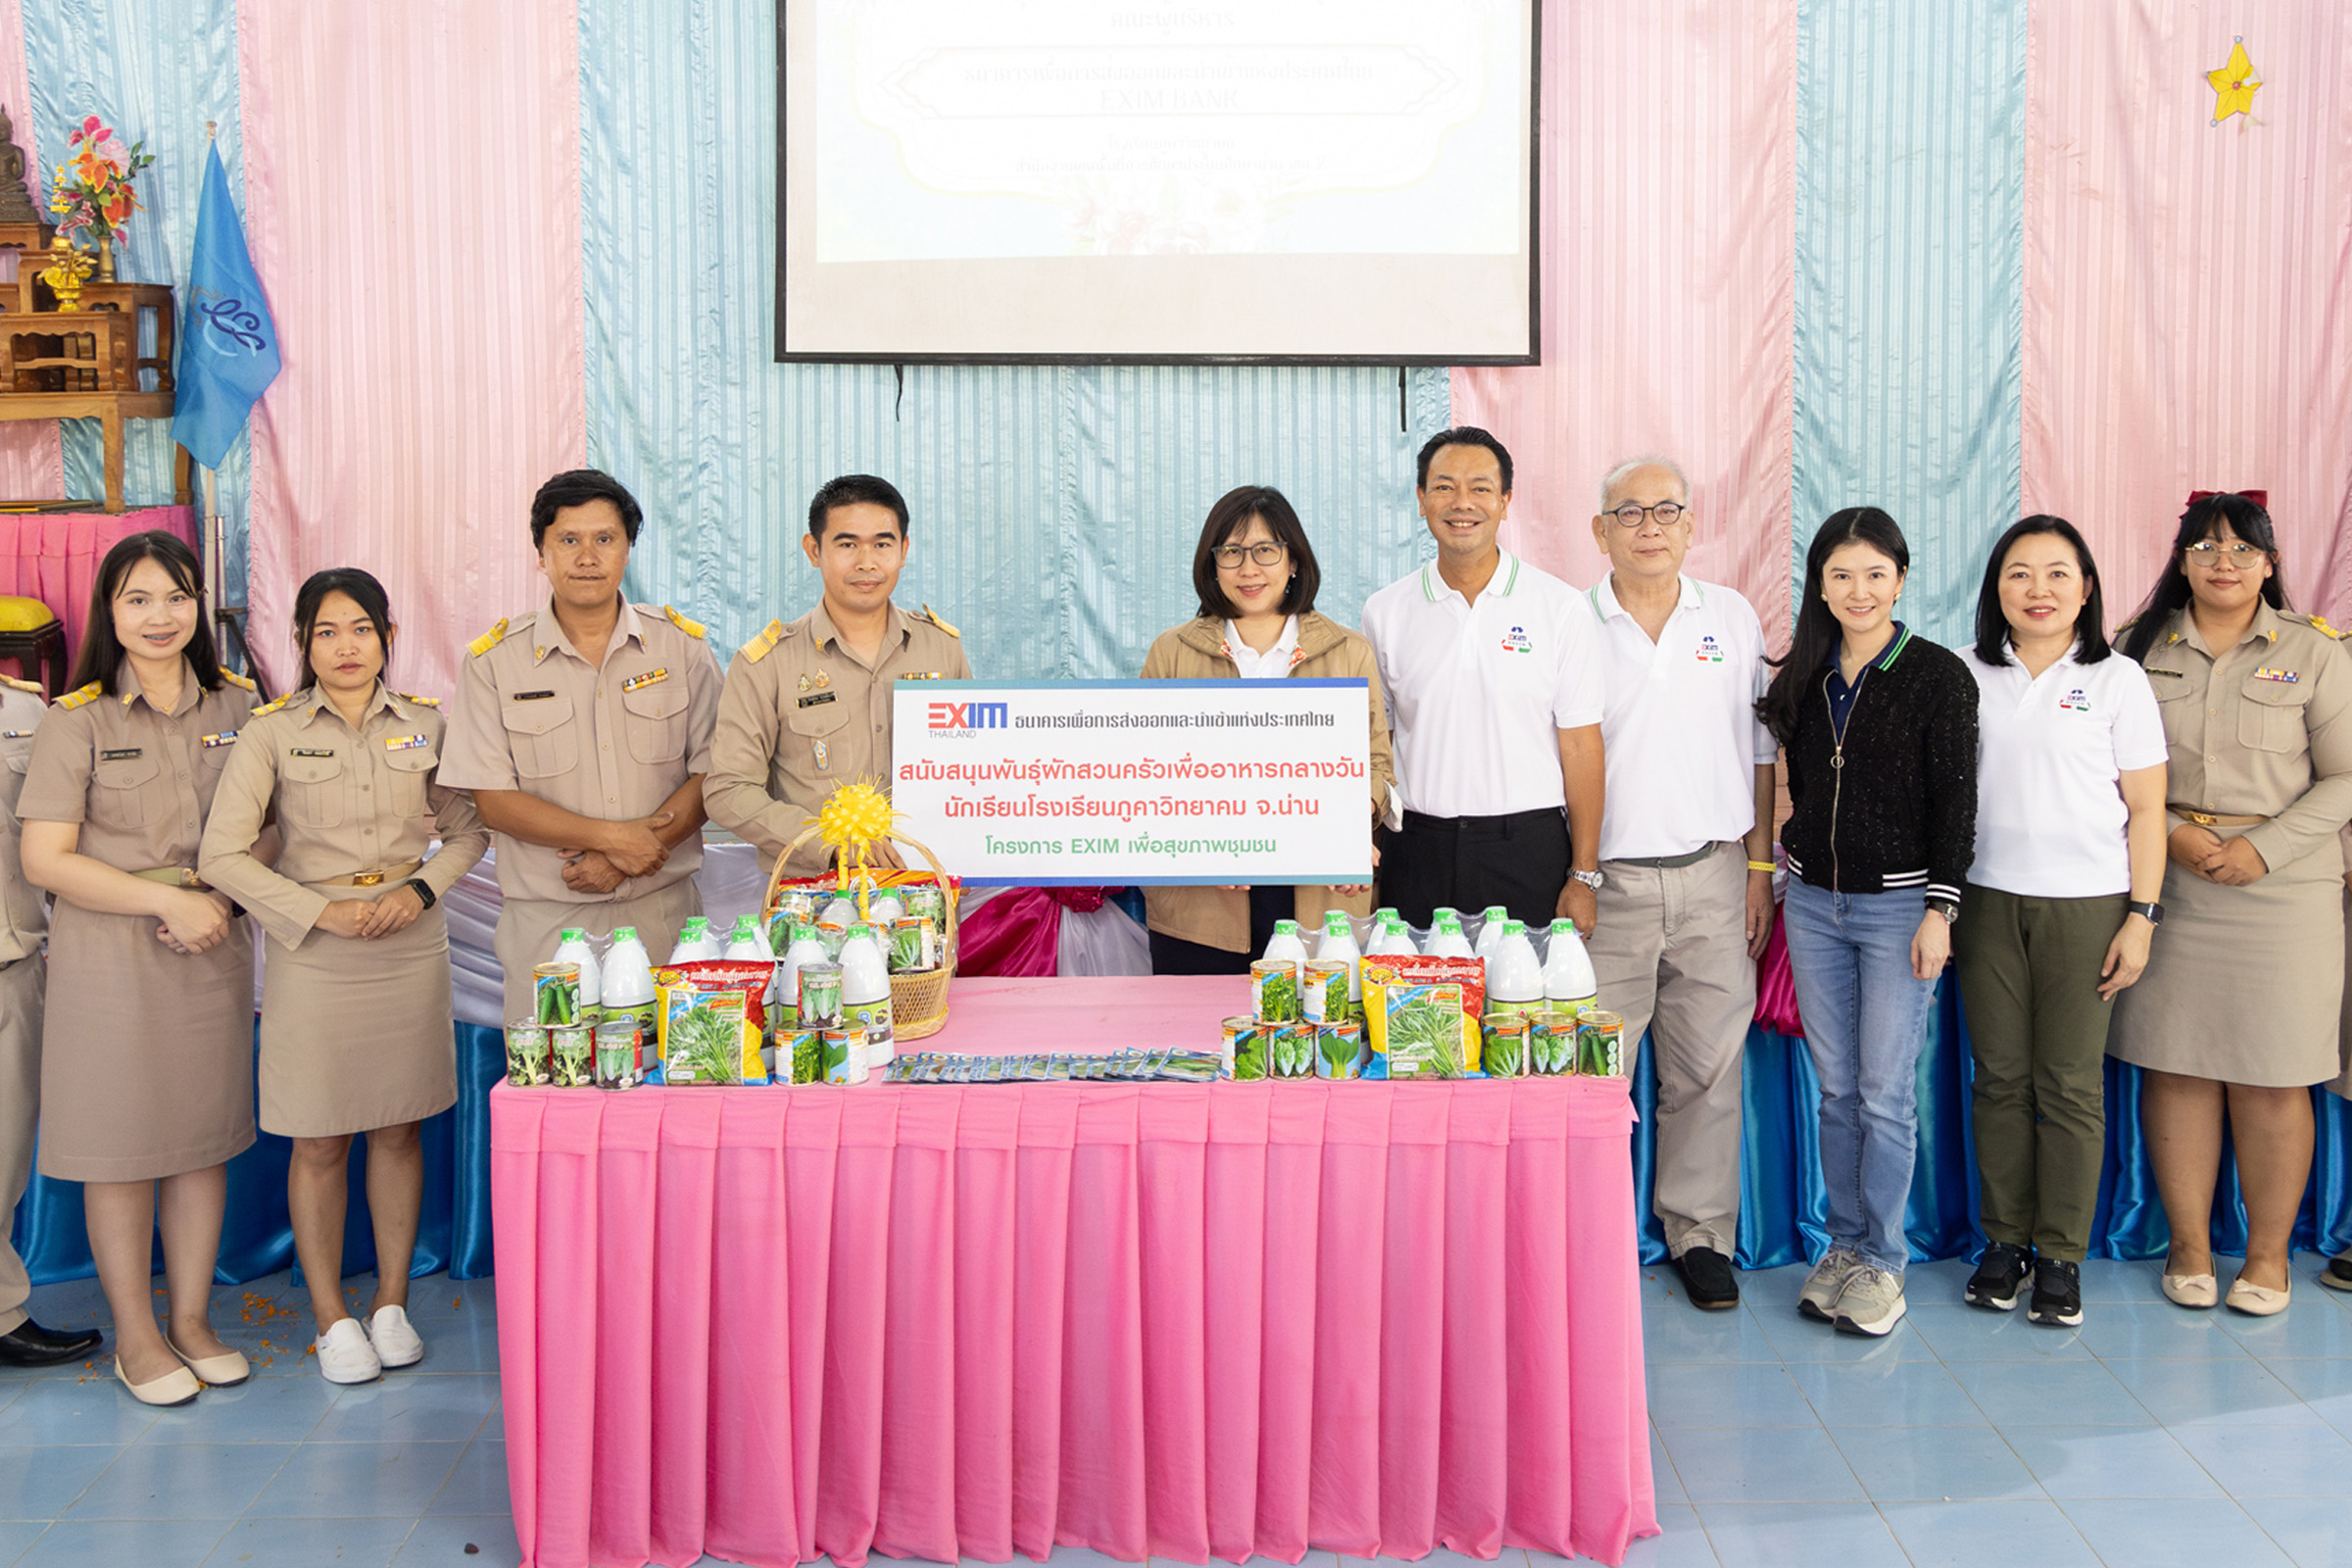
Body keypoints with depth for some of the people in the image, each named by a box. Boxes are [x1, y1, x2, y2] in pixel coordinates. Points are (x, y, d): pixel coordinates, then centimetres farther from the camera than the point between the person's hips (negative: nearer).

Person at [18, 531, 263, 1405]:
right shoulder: (77, 722, -5)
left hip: (213, 953, 3)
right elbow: (45, 860, -9)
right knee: (120, 1146, 3)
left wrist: (224, 899, -7)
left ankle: (192, 1318, 23)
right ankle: (135, 1337, 17)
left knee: (204, 1135, 9)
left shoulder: (235, 707, 6)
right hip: (109, 960, -3)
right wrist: (169, 900, -15)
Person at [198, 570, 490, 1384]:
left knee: (398, 1128, 9)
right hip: (314, 952, -2)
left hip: (410, 946, 2)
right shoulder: (271, 732, -4)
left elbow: (469, 828, 10)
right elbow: (223, 855, -7)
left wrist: (421, 890, -7)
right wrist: (325, 912, -12)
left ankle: (392, 1302, 23)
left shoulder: (425, 724, 3)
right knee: (319, 1141, 4)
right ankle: (331, 1317, 18)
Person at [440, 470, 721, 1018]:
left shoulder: (682, 645, 4)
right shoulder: (494, 660, 1)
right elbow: (493, 800, -3)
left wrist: (624, 859, -11)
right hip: (546, 922, -1)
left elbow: (712, 773, 1)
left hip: (663, 912, 1)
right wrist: (610, 836, -14)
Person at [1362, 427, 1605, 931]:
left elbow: (1581, 748, -1)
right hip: (1418, 849, 2)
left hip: (1530, 850, -2)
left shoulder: (1561, 607, 0)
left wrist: (1582, 876, -4)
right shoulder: (1385, 612, 6)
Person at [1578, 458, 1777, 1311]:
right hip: (1606, 880, -2)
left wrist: (1759, 866, 7)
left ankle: (1700, 1234, 20)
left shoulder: (1734, 619, 8)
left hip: (1712, 878, 2)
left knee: (1708, 1066, 7)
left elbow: (1757, 752, 12)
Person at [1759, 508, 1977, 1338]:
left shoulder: (1937, 674, -6)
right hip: (1813, 902, 5)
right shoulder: (1804, 678, 8)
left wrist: (1939, 909, -12)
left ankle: (1881, 1261, 10)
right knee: (1835, 1089, 9)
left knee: (1885, 1092, -2)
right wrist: (1790, 866, 12)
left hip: (1898, 904, -4)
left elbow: (1955, 800, -8)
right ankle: (1844, 1243, 20)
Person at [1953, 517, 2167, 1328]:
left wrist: (2141, 917, -4)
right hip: (1987, 900, 2)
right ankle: (2005, 1241, 19)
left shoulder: (2118, 681, 1)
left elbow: (2146, 811, 1)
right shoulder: (1964, 676, 6)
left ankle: (2062, 1255, 13)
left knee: (2071, 1085, 2)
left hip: (2086, 904, -2)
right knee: (2000, 1079, 7)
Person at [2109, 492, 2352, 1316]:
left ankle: (2268, 1251, 15)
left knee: (2270, 1079, 1)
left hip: (2282, 890, -1)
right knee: (2175, 1065, 2)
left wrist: (2261, 850, -11)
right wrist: (2168, 834, -9)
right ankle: (2189, 1244, 15)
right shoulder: (2140, 649, 7)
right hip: (2165, 885, 1)